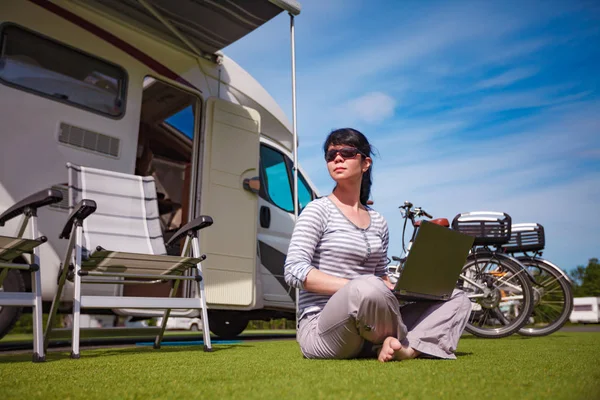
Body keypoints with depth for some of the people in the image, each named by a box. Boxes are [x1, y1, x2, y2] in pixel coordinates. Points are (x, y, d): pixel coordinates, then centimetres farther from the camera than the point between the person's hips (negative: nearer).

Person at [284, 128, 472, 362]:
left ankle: (408, 347, -24)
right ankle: (400, 342, -9)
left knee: (457, 298, 2)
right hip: (320, 330, -6)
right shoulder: (319, 210, -2)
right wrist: (357, 288, -23)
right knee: (367, 288, -39)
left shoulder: (378, 222, 15)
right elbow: (294, 271, -13)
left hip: (365, 336, 7)